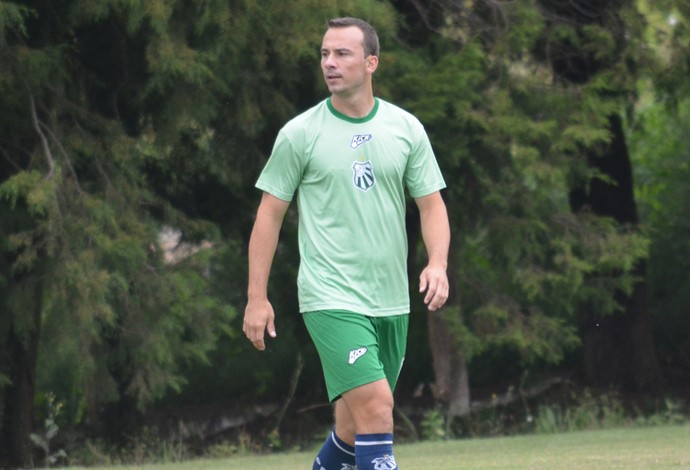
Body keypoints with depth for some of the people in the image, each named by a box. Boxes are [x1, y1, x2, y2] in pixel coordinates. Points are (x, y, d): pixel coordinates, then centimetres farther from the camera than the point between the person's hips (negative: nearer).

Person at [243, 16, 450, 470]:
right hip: (331, 298, -4)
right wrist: (257, 297, -1)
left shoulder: (406, 128, 6)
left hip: (391, 300, 4)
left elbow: (431, 203, 9)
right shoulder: (299, 134, -3)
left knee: (357, 421, 11)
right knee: (376, 408, -19)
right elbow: (270, 214, 2)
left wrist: (437, 263, -10)